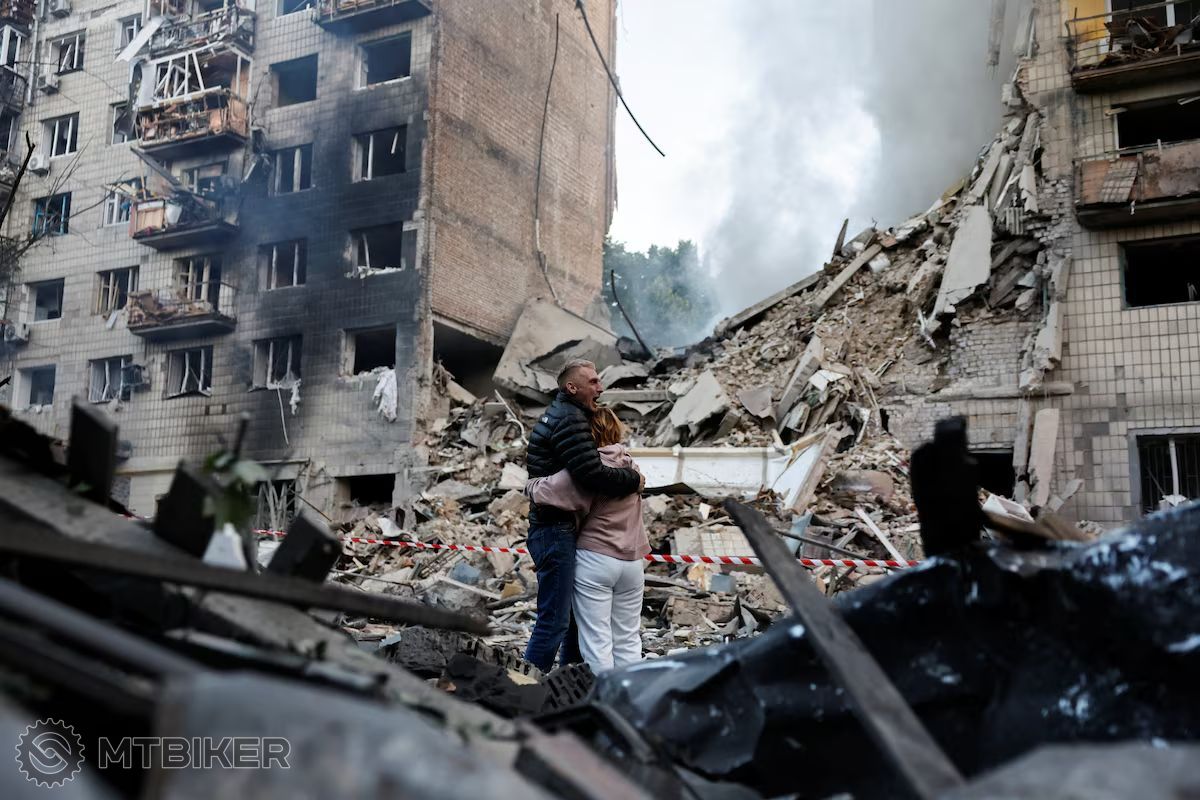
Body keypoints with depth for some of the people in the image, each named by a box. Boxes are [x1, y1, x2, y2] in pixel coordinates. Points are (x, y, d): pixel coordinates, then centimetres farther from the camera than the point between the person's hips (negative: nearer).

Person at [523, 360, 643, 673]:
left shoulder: (553, 416, 19)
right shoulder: (570, 419, -15)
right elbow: (593, 475, -24)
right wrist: (633, 478, -8)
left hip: (550, 528, 11)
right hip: (557, 532, -11)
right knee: (554, 620, -8)